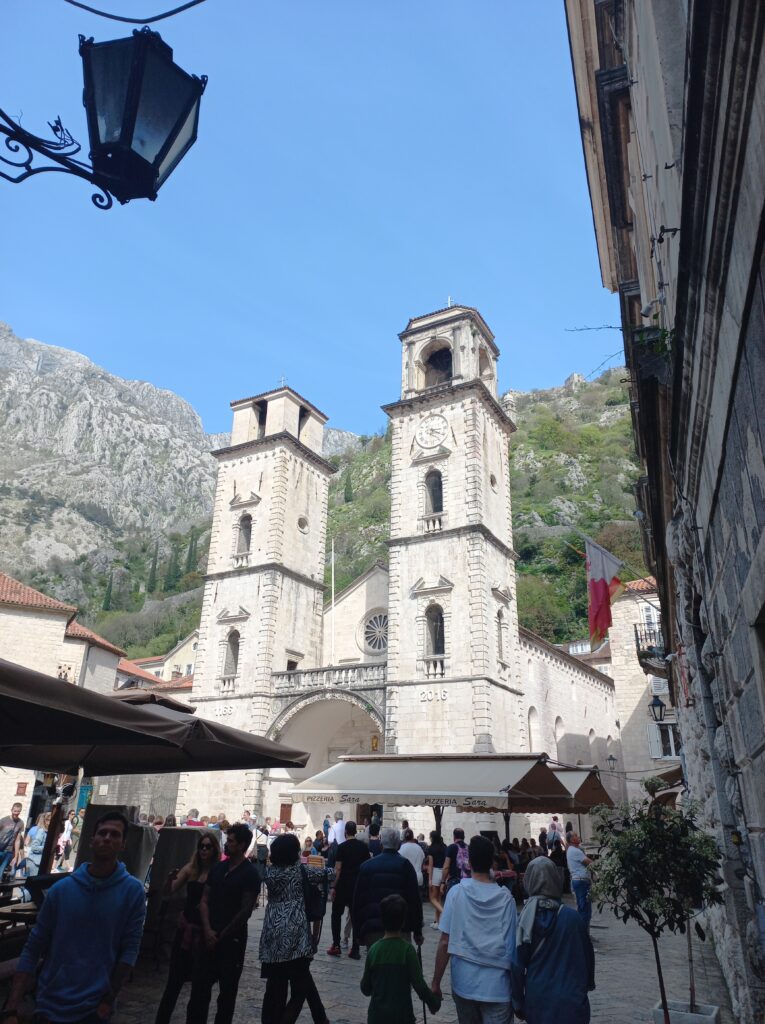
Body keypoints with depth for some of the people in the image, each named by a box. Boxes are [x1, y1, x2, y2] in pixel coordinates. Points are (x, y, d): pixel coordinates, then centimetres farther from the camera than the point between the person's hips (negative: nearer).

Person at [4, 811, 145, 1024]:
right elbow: (32, 949, -1)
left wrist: (109, 1000, -10)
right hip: (50, 1006, 2)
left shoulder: (133, 890, -9)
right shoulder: (60, 890, -4)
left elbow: (130, 948, -7)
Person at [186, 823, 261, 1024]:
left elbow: (245, 911, -12)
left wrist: (221, 935, -8)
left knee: (227, 989, 6)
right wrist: (207, 930, -8)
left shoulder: (250, 874, -11)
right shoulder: (217, 868, 6)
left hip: (233, 940, -5)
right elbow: (204, 900, 6)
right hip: (210, 937, 5)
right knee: (200, 985, 7)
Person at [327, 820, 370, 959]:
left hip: (343, 886, -3)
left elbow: (338, 869, -12)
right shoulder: (363, 846, 1)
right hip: (358, 886, 3)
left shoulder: (342, 847, -10)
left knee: (336, 914, 12)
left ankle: (336, 946, 10)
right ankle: (355, 950, 7)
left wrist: (333, 887, -6)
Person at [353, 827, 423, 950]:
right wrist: (418, 932, 2)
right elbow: (415, 899, -4)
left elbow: (357, 901, 10)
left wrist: (357, 933, 16)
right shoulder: (405, 865, -2)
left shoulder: (366, 866, 7)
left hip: (371, 930, 3)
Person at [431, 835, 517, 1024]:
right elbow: (511, 946, 0)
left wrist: (436, 982, 2)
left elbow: (445, 942, -8)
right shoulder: (505, 897, -6)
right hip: (498, 986, -1)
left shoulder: (456, 892, -8)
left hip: (465, 983, 1)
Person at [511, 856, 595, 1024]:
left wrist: (518, 1002, 5)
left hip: (537, 1001, 1)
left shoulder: (524, 920, -11)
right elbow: (587, 955, 1)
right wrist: (587, 984, 19)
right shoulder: (571, 917, -12)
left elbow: (517, 965, -8)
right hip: (570, 1002, -1)